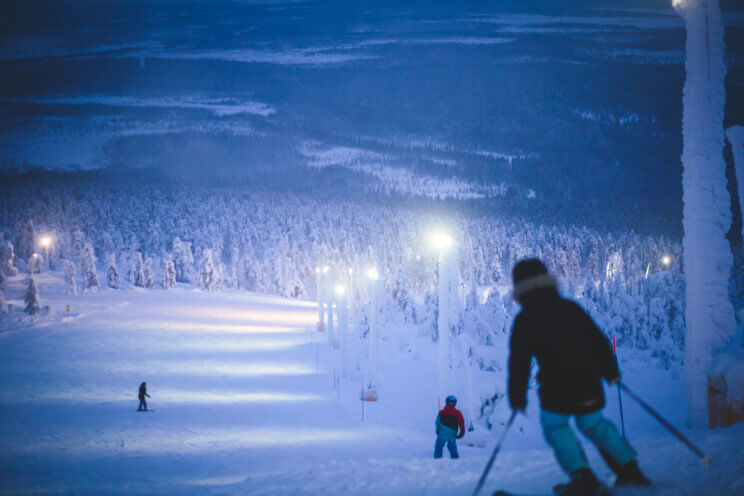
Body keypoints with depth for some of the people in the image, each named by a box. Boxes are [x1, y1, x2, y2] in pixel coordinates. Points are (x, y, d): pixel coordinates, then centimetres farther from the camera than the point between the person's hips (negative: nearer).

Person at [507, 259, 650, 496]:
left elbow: (519, 362, -2)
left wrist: (517, 397, 6)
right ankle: (630, 470, 18)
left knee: (554, 425, 13)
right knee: (593, 423, 22)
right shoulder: (571, 308, 11)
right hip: (589, 385, 5)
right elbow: (599, 341, 15)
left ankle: (583, 477, -4)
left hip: (557, 389, -5)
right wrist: (611, 370, 27)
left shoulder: (524, 321, -2)